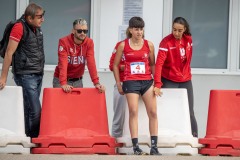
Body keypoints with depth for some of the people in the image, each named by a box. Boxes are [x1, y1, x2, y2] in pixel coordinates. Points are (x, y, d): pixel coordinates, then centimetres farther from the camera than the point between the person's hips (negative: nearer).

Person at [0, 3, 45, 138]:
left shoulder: (37, 29, 11)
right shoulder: (19, 28, -12)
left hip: (38, 75, 7)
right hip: (26, 75, -7)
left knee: (29, 110, 9)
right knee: (35, 111, -11)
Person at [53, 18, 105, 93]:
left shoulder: (89, 43, -8)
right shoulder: (64, 42, -18)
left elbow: (91, 63, -16)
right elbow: (63, 64, -28)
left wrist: (96, 83, -28)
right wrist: (63, 84, -40)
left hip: (78, 80, 3)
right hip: (61, 79, -3)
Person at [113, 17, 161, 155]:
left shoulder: (149, 45, 6)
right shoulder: (123, 45, 2)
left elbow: (152, 64, 15)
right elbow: (115, 65, 9)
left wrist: (157, 81, 8)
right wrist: (119, 84, 5)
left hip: (147, 81, 2)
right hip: (131, 82, -2)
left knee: (153, 112, -5)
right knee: (133, 112, -11)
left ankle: (154, 147, -2)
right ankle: (136, 146, -10)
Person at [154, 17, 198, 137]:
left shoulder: (188, 40, 0)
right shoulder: (166, 42, -16)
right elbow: (159, 63, -23)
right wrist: (157, 84, -31)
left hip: (185, 81, 4)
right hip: (169, 81, -4)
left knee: (189, 112, 6)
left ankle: (194, 136, 11)